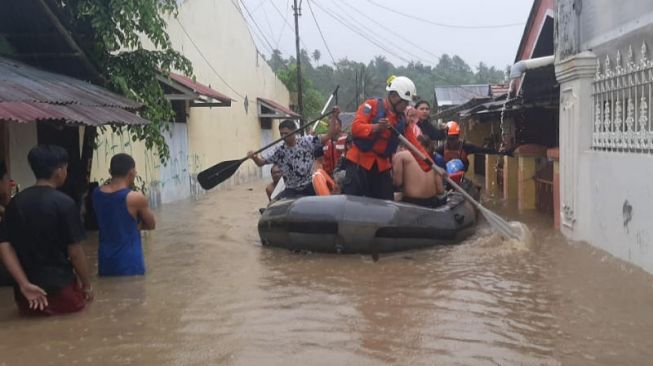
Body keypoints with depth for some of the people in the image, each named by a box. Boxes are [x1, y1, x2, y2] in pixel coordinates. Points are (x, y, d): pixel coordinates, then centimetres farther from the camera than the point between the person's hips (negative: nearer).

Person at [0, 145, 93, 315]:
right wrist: (87, 285, 3)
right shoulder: (64, 203, -12)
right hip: (61, 290, -5)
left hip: (27, 295, 5)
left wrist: (25, 284, -6)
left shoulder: (16, 202, 4)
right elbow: (75, 251, -10)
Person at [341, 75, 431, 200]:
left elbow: (415, 146, 7)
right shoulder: (372, 105, -6)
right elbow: (355, 127, -17)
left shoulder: (402, 120, 10)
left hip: (382, 167, 6)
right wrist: (376, 127, -35)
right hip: (359, 162, -6)